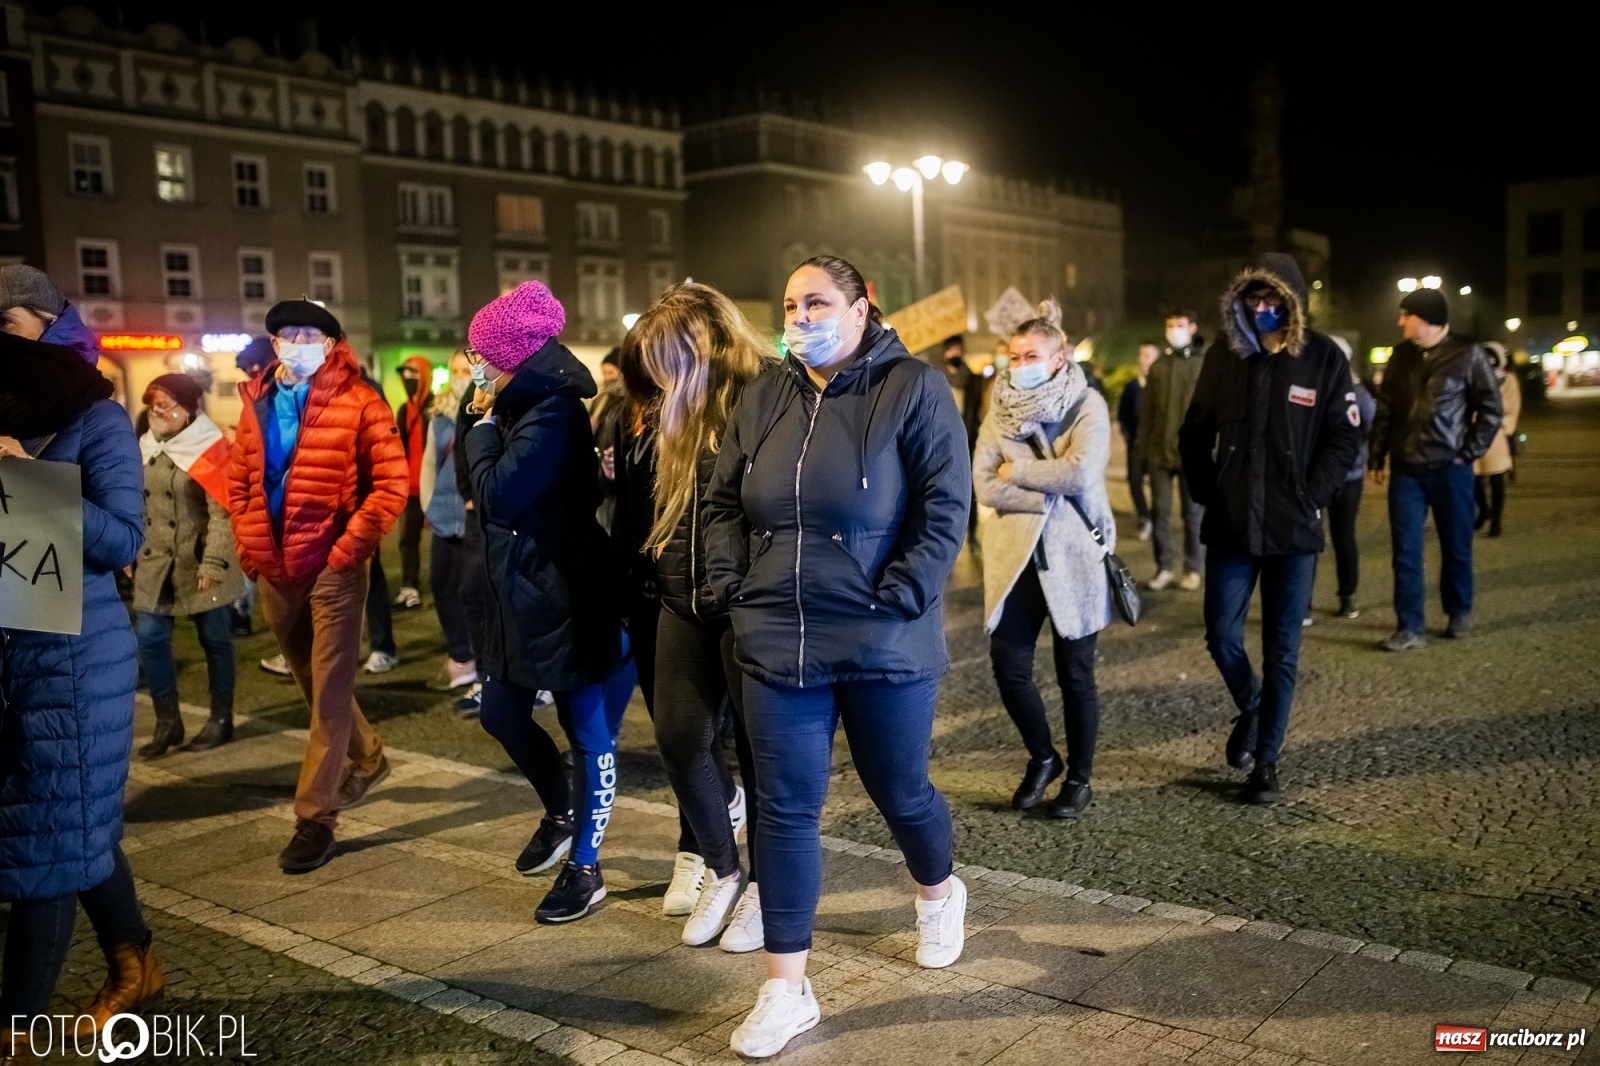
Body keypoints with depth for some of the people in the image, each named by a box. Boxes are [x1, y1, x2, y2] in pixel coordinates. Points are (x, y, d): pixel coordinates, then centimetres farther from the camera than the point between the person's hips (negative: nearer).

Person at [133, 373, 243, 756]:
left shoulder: (208, 448, -12)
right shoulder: (147, 447, 9)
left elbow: (221, 512, -17)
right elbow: (138, 503, 16)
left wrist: (213, 563, -23)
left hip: (201, 562, -6)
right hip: (157, 561, 6)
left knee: (215, 641, 6)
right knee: (150, 637, 2)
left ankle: (221, 720, 19)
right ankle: (167, 721, 14)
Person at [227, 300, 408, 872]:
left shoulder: (358, 400, -8)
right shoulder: (257, 402, 9)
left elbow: (392, 482, -11)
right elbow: (239, 479, 17)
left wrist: (351, 546, -15)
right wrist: (249, 544, 7)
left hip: (333, 565, -6)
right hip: (273, 568, 6)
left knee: (329, 693, -2)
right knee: (313, 684, 19)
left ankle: (315, 818, 5)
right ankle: (366, 759, 42)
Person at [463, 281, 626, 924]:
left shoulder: (552, 414, -19)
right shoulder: (527, 409, 10)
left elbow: (497, 494, -23)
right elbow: (495, 492, 11)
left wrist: (484, 426, -11)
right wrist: (489, 422, 0)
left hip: (564, 600, -10)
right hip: (522, 598, 10)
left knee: (586, 731, 4)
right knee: (502, 715, 17)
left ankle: (584, 867, 16)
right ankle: (560, 814, 40)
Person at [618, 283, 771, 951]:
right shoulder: (682, 411, 13)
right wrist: (660, 545, 9)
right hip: (685, 600, 8)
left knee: (757, 744, 5)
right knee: (679, 737, 7)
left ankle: (766, 886, 24)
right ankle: (719, 869, 29)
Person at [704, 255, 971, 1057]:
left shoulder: (913, 390, -6)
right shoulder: (763, 398, 8)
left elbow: (945, 507, -11)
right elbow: (722, 502, 13)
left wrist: (897, 600, -17)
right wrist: (733, 586, 1)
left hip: (884, 645, -3)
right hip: (778, 645, 4)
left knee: (899, 793, 14)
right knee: (786, 811, 4)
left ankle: (939, 893, 47)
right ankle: (786, 990, 15)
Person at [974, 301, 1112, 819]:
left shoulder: (1087, 405, -4)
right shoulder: (1001, 409, 6)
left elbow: (1081, 472, -20)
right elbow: (985, 484, -6)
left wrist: (1016, 471, -10)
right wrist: (1051, 496, -16)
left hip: (1073, 555, -3)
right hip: (1014, 555, 3)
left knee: (1075, 673, 6)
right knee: (1008, 666, 1)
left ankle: (1079, 777, 24)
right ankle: (1042, 757, 26)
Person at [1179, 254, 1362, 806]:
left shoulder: (1324, 358, -4)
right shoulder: (1223, 355, 2)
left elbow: (1345, 437, -1)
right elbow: (1195, 433, 8)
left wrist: (1312, 498, -9)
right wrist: (1206, 493, 1)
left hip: (1293, 530, -2)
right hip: (1230, 525, 2)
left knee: (1281, 651, 5)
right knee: (1222, 637, 2)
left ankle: (1265, 761, 18)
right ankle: (1249, 710, 33)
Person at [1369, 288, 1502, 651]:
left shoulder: (1468, 354, -6)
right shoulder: (1401, 355, 5)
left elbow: (1491, 409, -3)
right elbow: (1385, 408, 10)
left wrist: (1469, 453, -7)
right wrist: (1378, 456, 7)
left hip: (1449, 469, -3)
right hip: (1405, 469, 3)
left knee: (1456, 546, 10)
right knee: (1406, 550, 0)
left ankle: (1459, 613, 29)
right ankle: (1409, 627, 4)